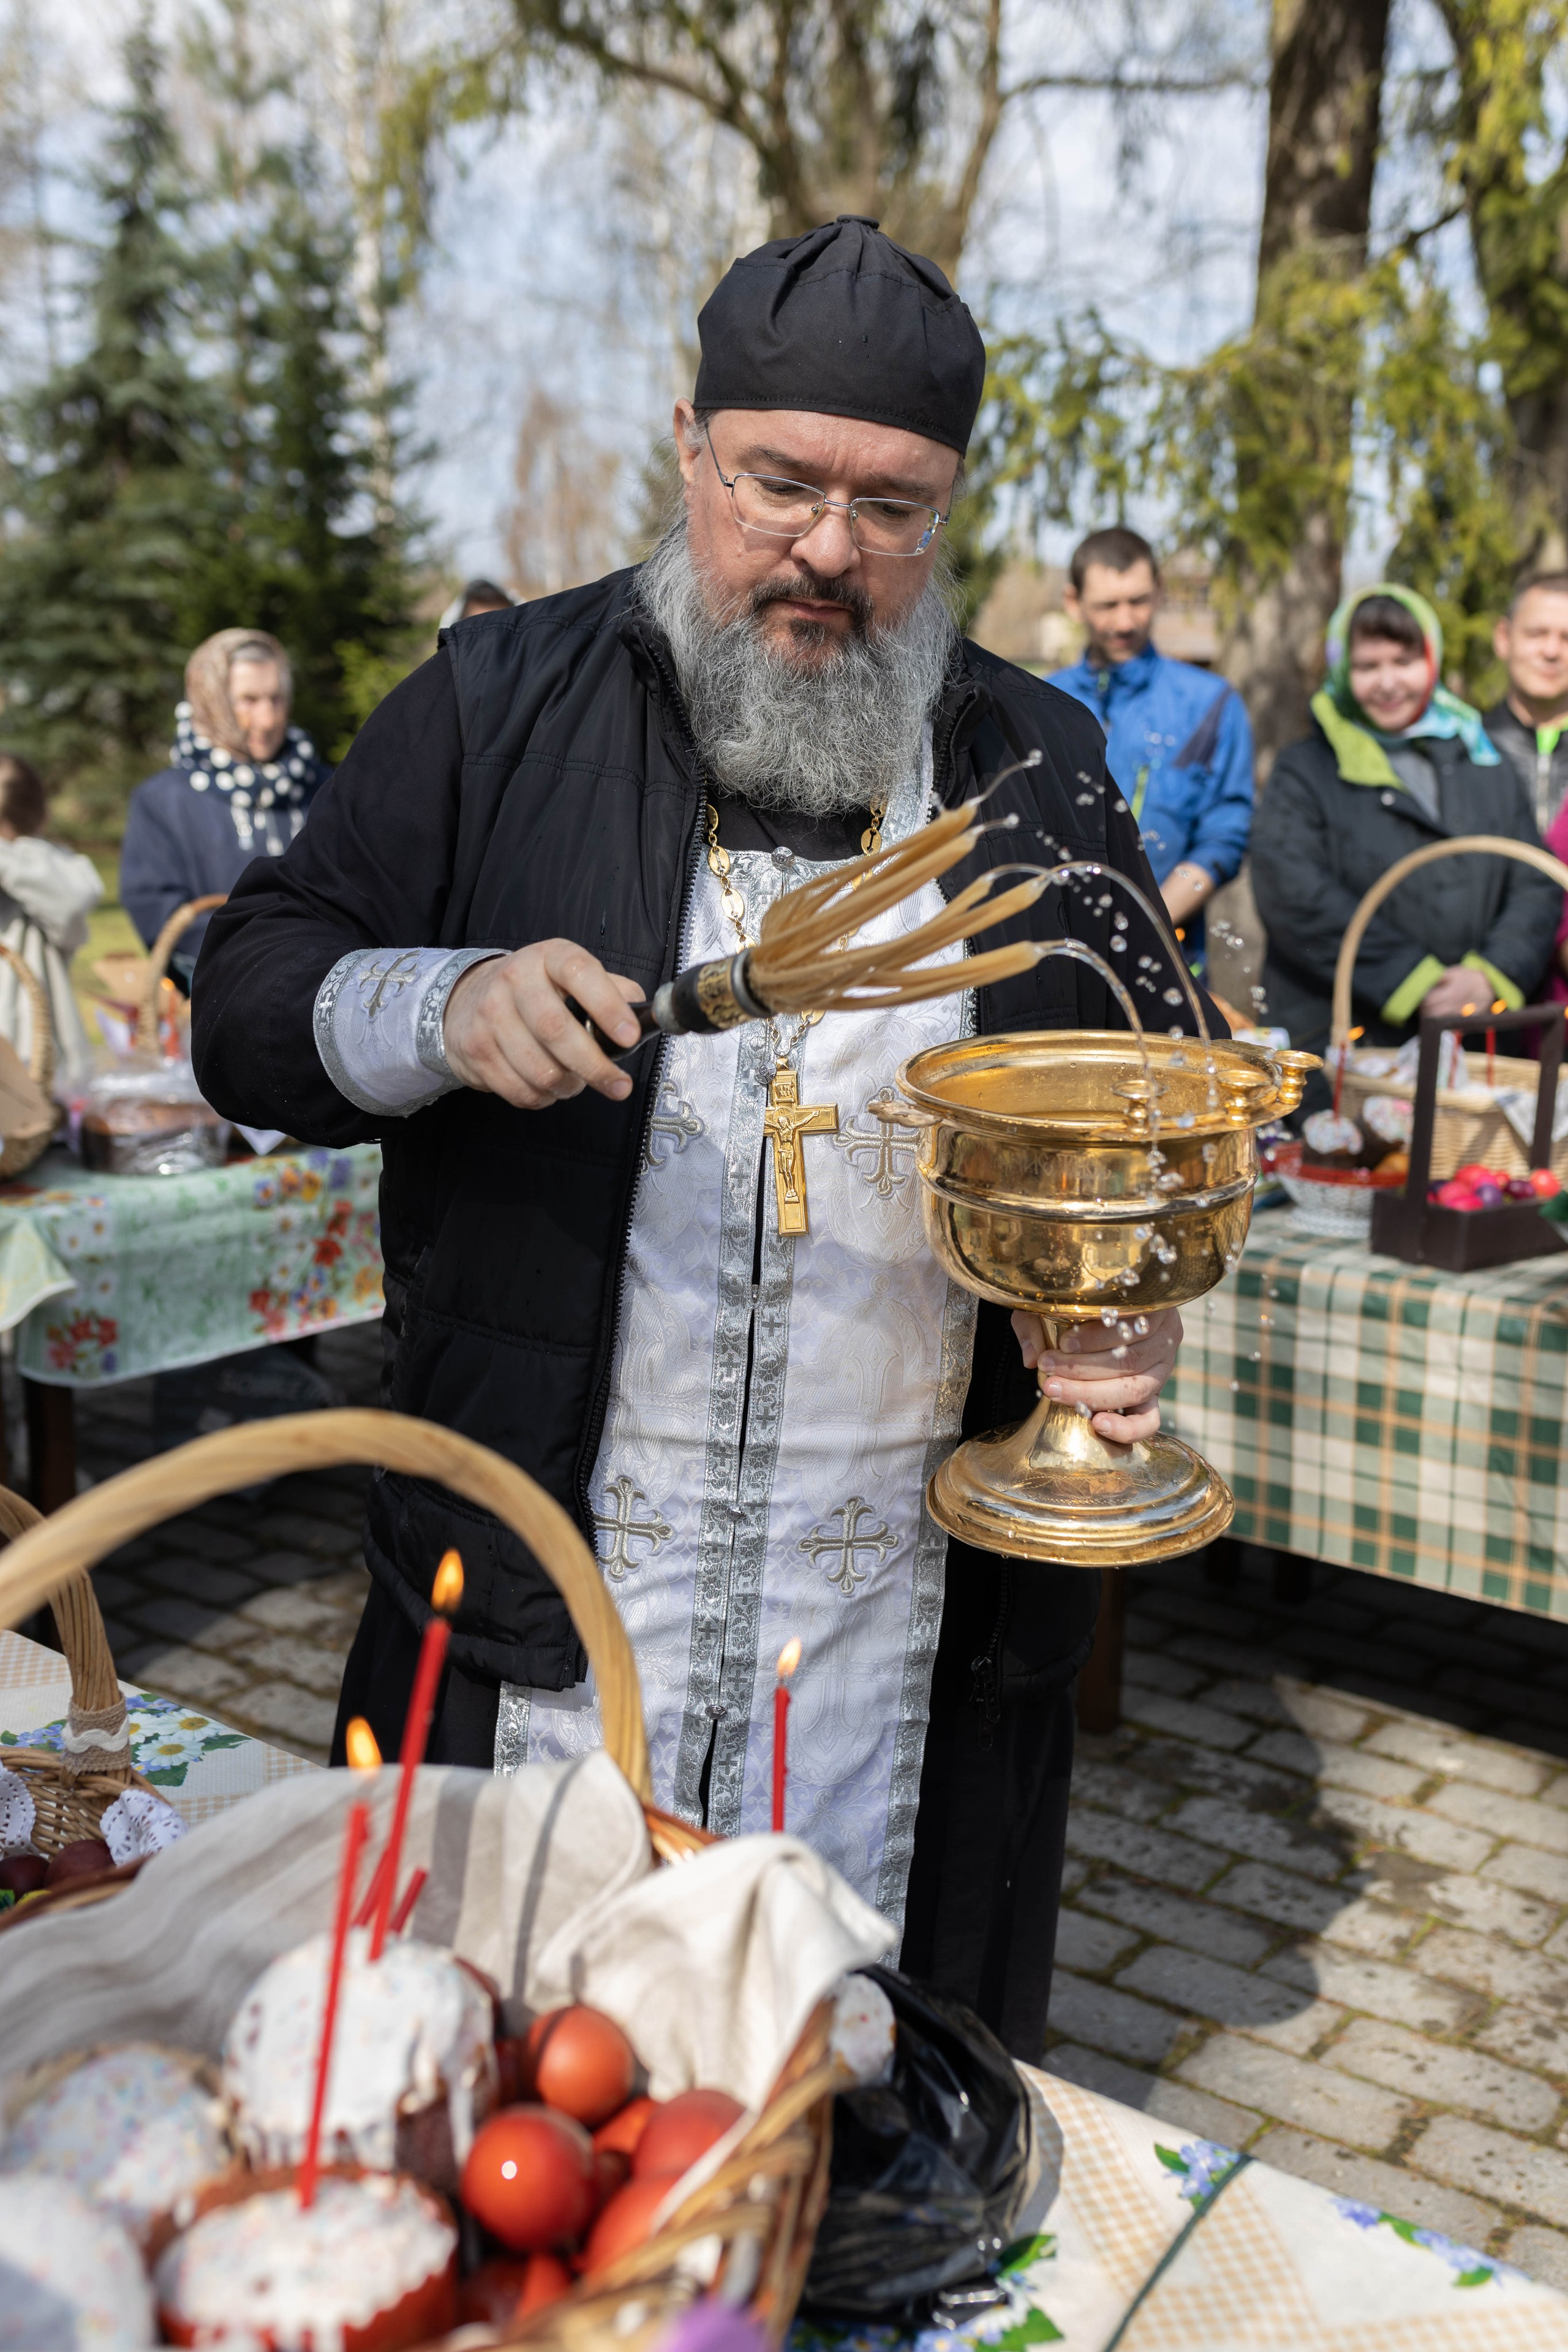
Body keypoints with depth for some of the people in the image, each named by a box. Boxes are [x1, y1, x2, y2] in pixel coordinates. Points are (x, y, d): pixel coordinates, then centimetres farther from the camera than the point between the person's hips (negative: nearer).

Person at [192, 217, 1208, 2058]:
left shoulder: (1041, 768, 6)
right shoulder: (501, 706, 0)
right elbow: (249, 995, -1)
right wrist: (444, 1010, -21)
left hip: (909, 1597, 2)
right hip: (550, 1554, -1)